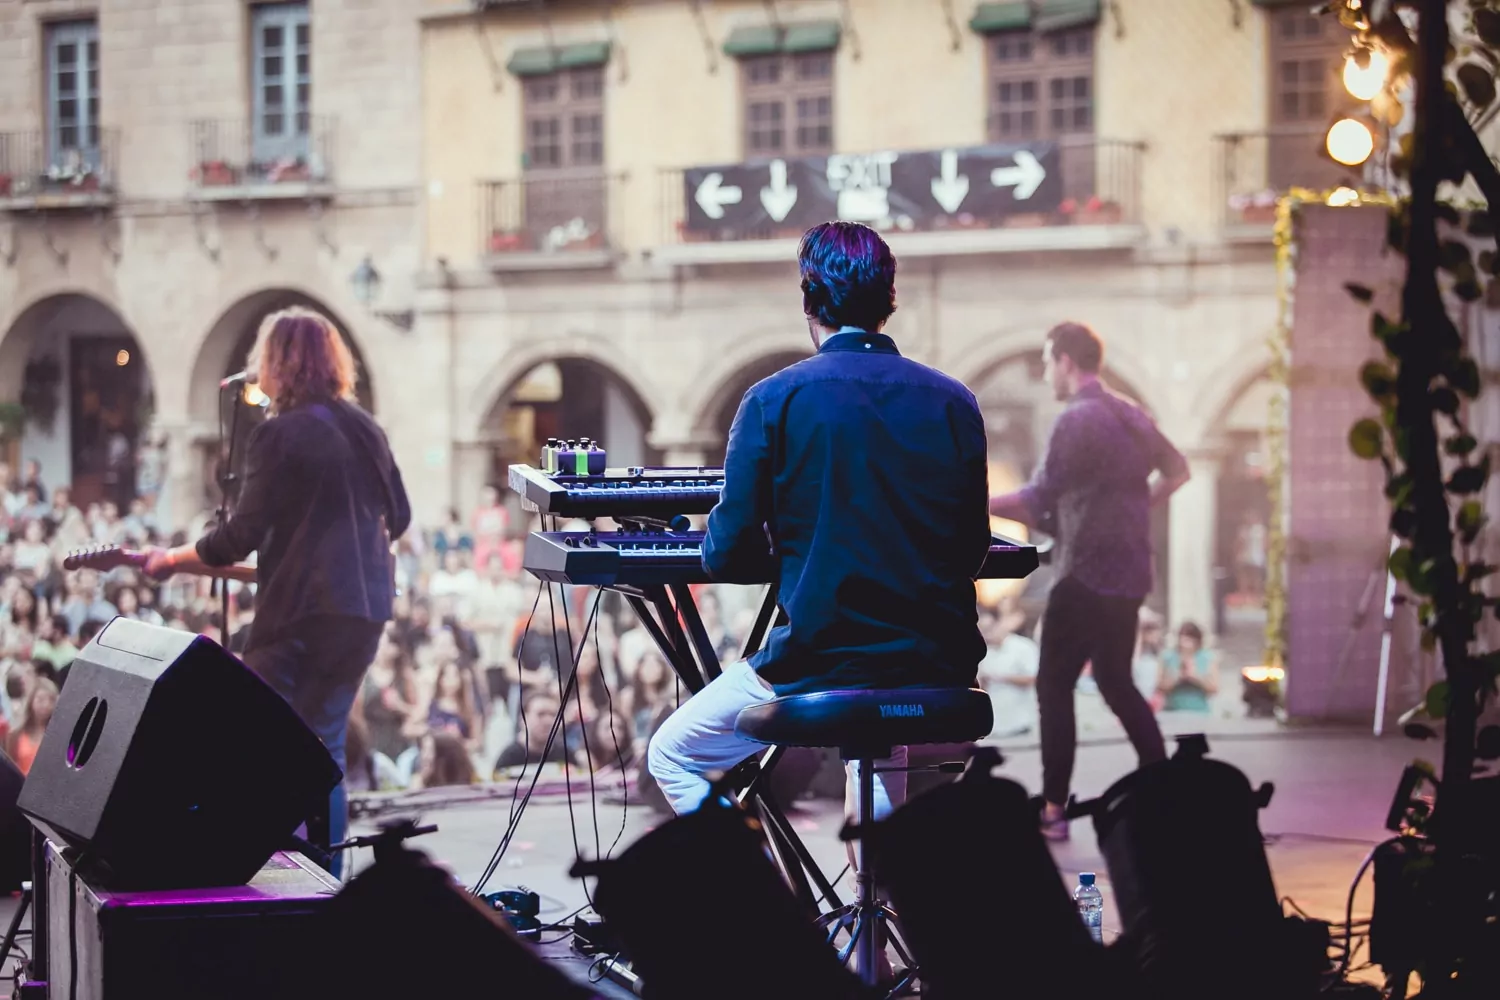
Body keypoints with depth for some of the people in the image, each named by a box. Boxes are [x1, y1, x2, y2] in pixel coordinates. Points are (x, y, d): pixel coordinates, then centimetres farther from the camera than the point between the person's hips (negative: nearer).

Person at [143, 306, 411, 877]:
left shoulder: (280, 434, -11)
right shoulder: (365, 430, 11)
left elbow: (242, 536, -13)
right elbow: (399, 518, 19)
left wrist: (171, 560, 0)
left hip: (305, 610, -8)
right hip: (366, 608, 8)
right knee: (323, 747, 15)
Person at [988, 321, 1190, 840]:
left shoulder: (1076, 421, -15)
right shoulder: (1130, 415, 12)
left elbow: (1034, 505, -20)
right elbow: (1176, 470, 25)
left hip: (1086, 572, -8)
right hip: (1127, 570, 8)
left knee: (1054, 685, -3)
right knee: (1116, 682, 17)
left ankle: (1054, 809, -6)